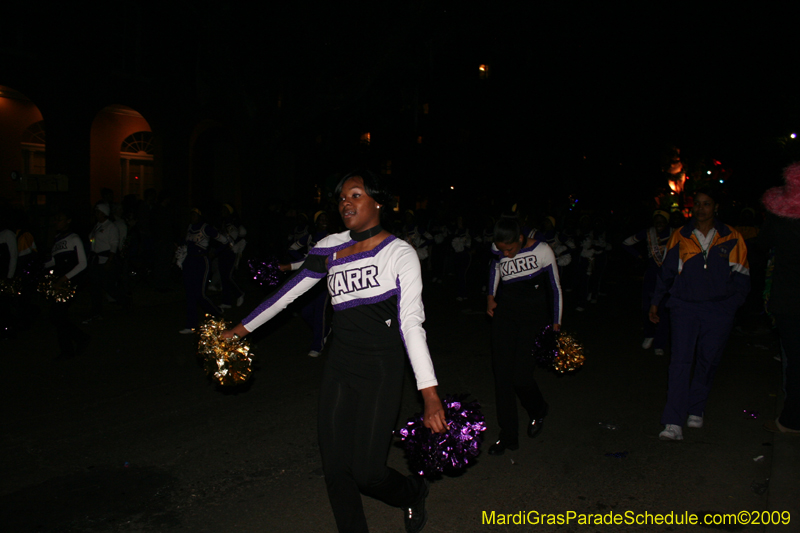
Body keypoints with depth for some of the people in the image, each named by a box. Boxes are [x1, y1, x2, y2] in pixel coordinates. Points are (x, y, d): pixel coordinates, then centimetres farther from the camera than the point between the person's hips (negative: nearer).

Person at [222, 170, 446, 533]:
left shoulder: (400, 254, -10)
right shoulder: (330, 248, 3)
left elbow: (411, 322, -19)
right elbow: (288, 293, 10)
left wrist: (430, 394, -27)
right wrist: (241, 329, 11)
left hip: (381, 372, -5)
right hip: (339, 367, 5)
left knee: (366, 470, -2)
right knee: (335, 466, 8)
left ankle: (414, 493, 31)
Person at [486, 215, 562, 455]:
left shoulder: (542, 251, -15)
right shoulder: (498, 250, -4)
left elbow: (555, 287, -4)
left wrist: (556, 324, -3)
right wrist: (491, 296, 10)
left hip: (534, 315, -4)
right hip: (505, 312, 4)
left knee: (521, 376, -9)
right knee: (502, 374, -1)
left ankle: (538, 411, 27)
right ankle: (508, 435, 11)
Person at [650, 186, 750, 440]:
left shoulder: (731, 239, 3)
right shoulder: (680, 237, 5)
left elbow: (741, 276, 9)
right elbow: (666, 272, 13)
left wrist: (732, 304, 0)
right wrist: (655, 301, 15)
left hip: (719, 311, 1)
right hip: (684, 307, 0)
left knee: (708, 361, 9)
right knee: (680, 362, -9)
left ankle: (696, 410, 31)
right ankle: (674, 424, -11)